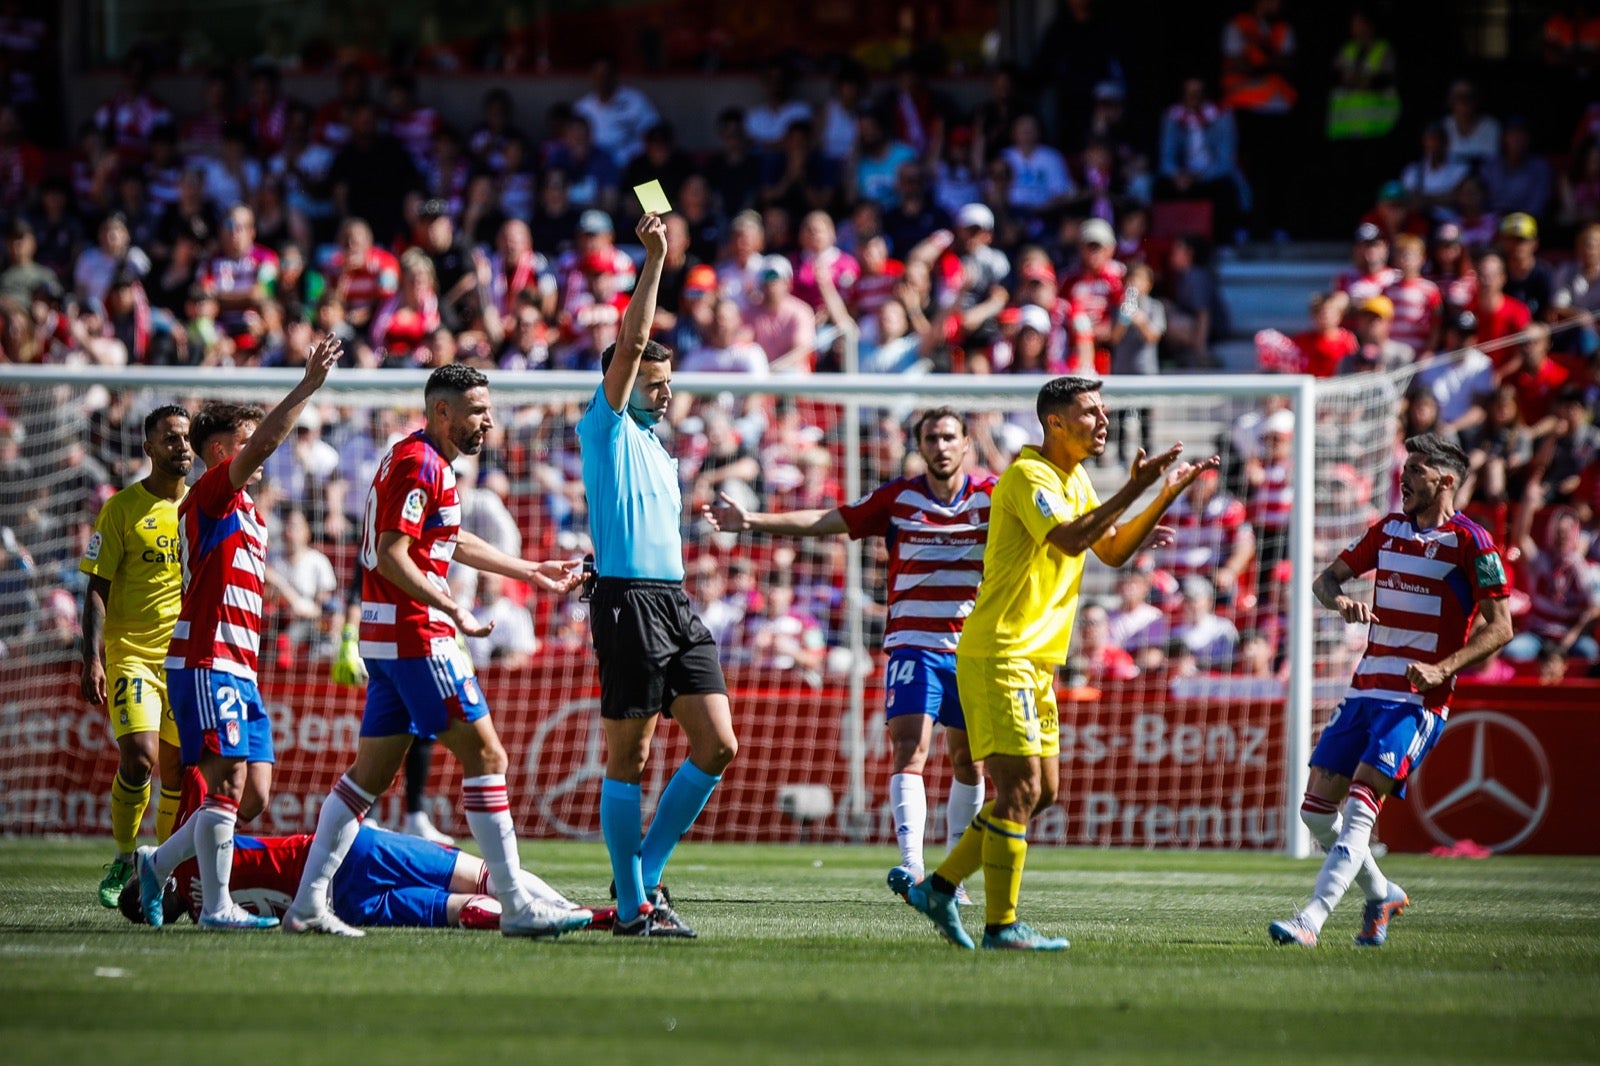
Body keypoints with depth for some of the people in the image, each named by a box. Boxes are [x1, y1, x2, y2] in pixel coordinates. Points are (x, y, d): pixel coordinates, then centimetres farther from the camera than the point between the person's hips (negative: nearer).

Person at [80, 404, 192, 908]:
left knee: (178, 770, 5)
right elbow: (97, 588, -4)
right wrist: (92, 660, -13)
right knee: (138, 755, -19)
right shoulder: (122, 507, -3)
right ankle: (123, 860, -2)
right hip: (132, 653, -4)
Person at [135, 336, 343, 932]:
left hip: (237, 670, 9)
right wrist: (308, 388, -25)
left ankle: (160, 864, 19)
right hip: (206, 664, -9)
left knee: (253, 796, 5)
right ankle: (217, 907, -13)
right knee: (229, 781, -14)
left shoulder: (248, 513, 23)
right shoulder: (211, 495, -4)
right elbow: (265, 442, -22)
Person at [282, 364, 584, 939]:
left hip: (386, 639, 10)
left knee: (371, 773, 10)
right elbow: (393, 556, -22)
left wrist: (532, 572, 39)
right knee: (485, 757, -7)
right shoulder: (420, 464, -14)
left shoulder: (428, 462, 19)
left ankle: (307, 902, 8)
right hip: (418, 637, -10)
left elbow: (454, 542, 34)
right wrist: (452, 609, -24)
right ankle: (516, 907, -6)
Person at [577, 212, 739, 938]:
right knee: (628, 759, -4)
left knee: (717, 746, 0)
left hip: (675, 602, 8)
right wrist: (653, 262, -11)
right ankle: (631, 905, 0)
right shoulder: (605, 431, 0)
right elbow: (629, 346, -11)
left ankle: (645, 874, 10)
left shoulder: (658, 452, 23)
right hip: (627, 599, -8)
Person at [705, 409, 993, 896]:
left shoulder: (991, 495, 0)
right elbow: (826, 521, 1)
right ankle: (913, 867, -29)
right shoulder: (897, 498, 1)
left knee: (969, 763, 9)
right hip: (914, 645, -1)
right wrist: (751, 521, -6)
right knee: (909, 750, -18)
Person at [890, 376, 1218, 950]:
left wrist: (1167, 494, 10)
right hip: (999, 656, -10)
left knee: (1041, 791, 10)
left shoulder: (1076, 480, 16)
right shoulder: (1028, 476, -14)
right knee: (1021, 789, -11)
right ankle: (1001, 925, -8)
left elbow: (1112, 551, 19)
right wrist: (1133, 490, -31)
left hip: (1035, 660, 10)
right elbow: (1068, 539, -29)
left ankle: (937, 886, 18)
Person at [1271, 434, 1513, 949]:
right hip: (1366, 690, 8)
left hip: (1418, 702, -8)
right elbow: (1327, 578, 19)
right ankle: (1380, 896, 26)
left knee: (1360, 806, -19)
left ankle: (1310, 922, -25)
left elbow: (1500, 627, -9)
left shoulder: (1470, 542, -7)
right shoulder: (1389, 530, 13)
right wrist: (1340, 600, -6)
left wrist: (1442, 669, -21)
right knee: (1317, 808, 5)